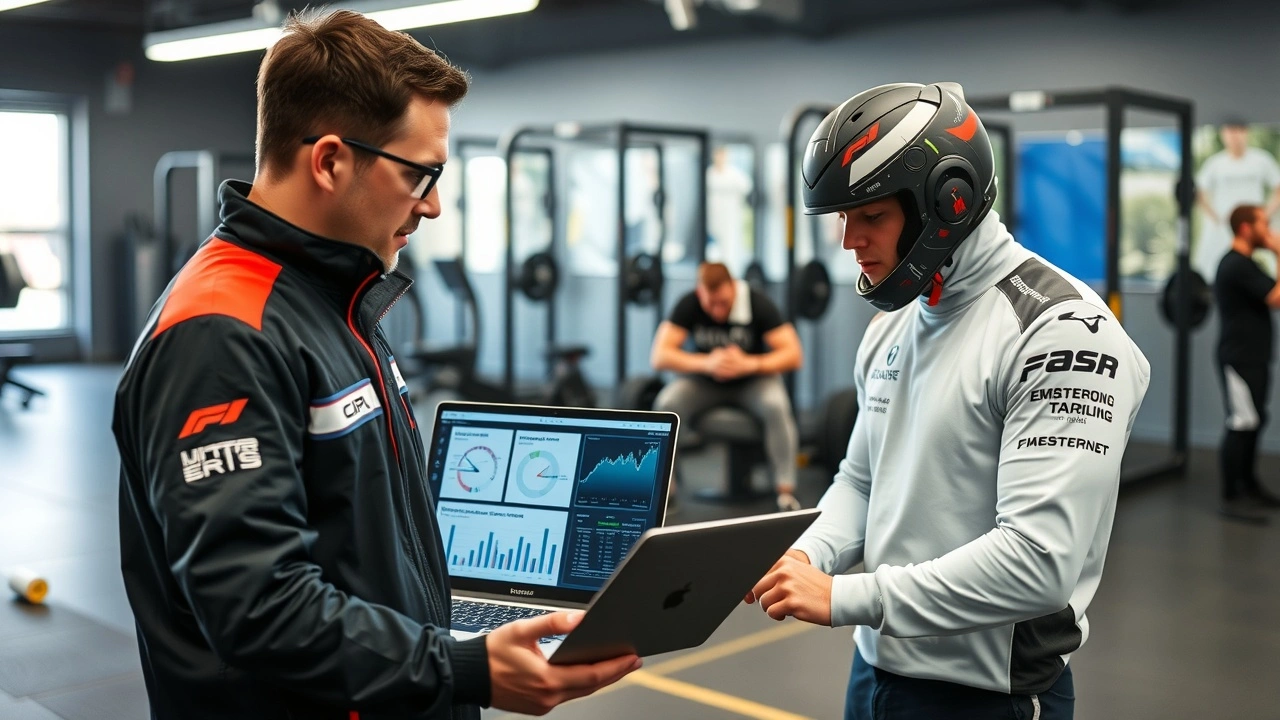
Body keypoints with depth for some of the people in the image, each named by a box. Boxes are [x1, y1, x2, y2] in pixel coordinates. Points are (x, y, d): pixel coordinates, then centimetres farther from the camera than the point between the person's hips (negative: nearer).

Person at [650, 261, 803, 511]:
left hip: (753, 380, -1)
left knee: (777, 406, -34)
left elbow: (793, 354, -22)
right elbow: (658, 355, -23)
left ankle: (786, 492, -26)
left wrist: (750, 364, -38)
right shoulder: (688, 305, -17)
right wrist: (706, 363, -38)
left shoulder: (758, 303, -19)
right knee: (666, 405, -28)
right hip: (703, 381, 1)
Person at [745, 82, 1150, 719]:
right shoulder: (891, 327, 6)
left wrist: (844, 597, -24)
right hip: (874, 667, 7)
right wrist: (807, 558, -5)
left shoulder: (1059, 332, -20)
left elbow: (1040, 560, -27)